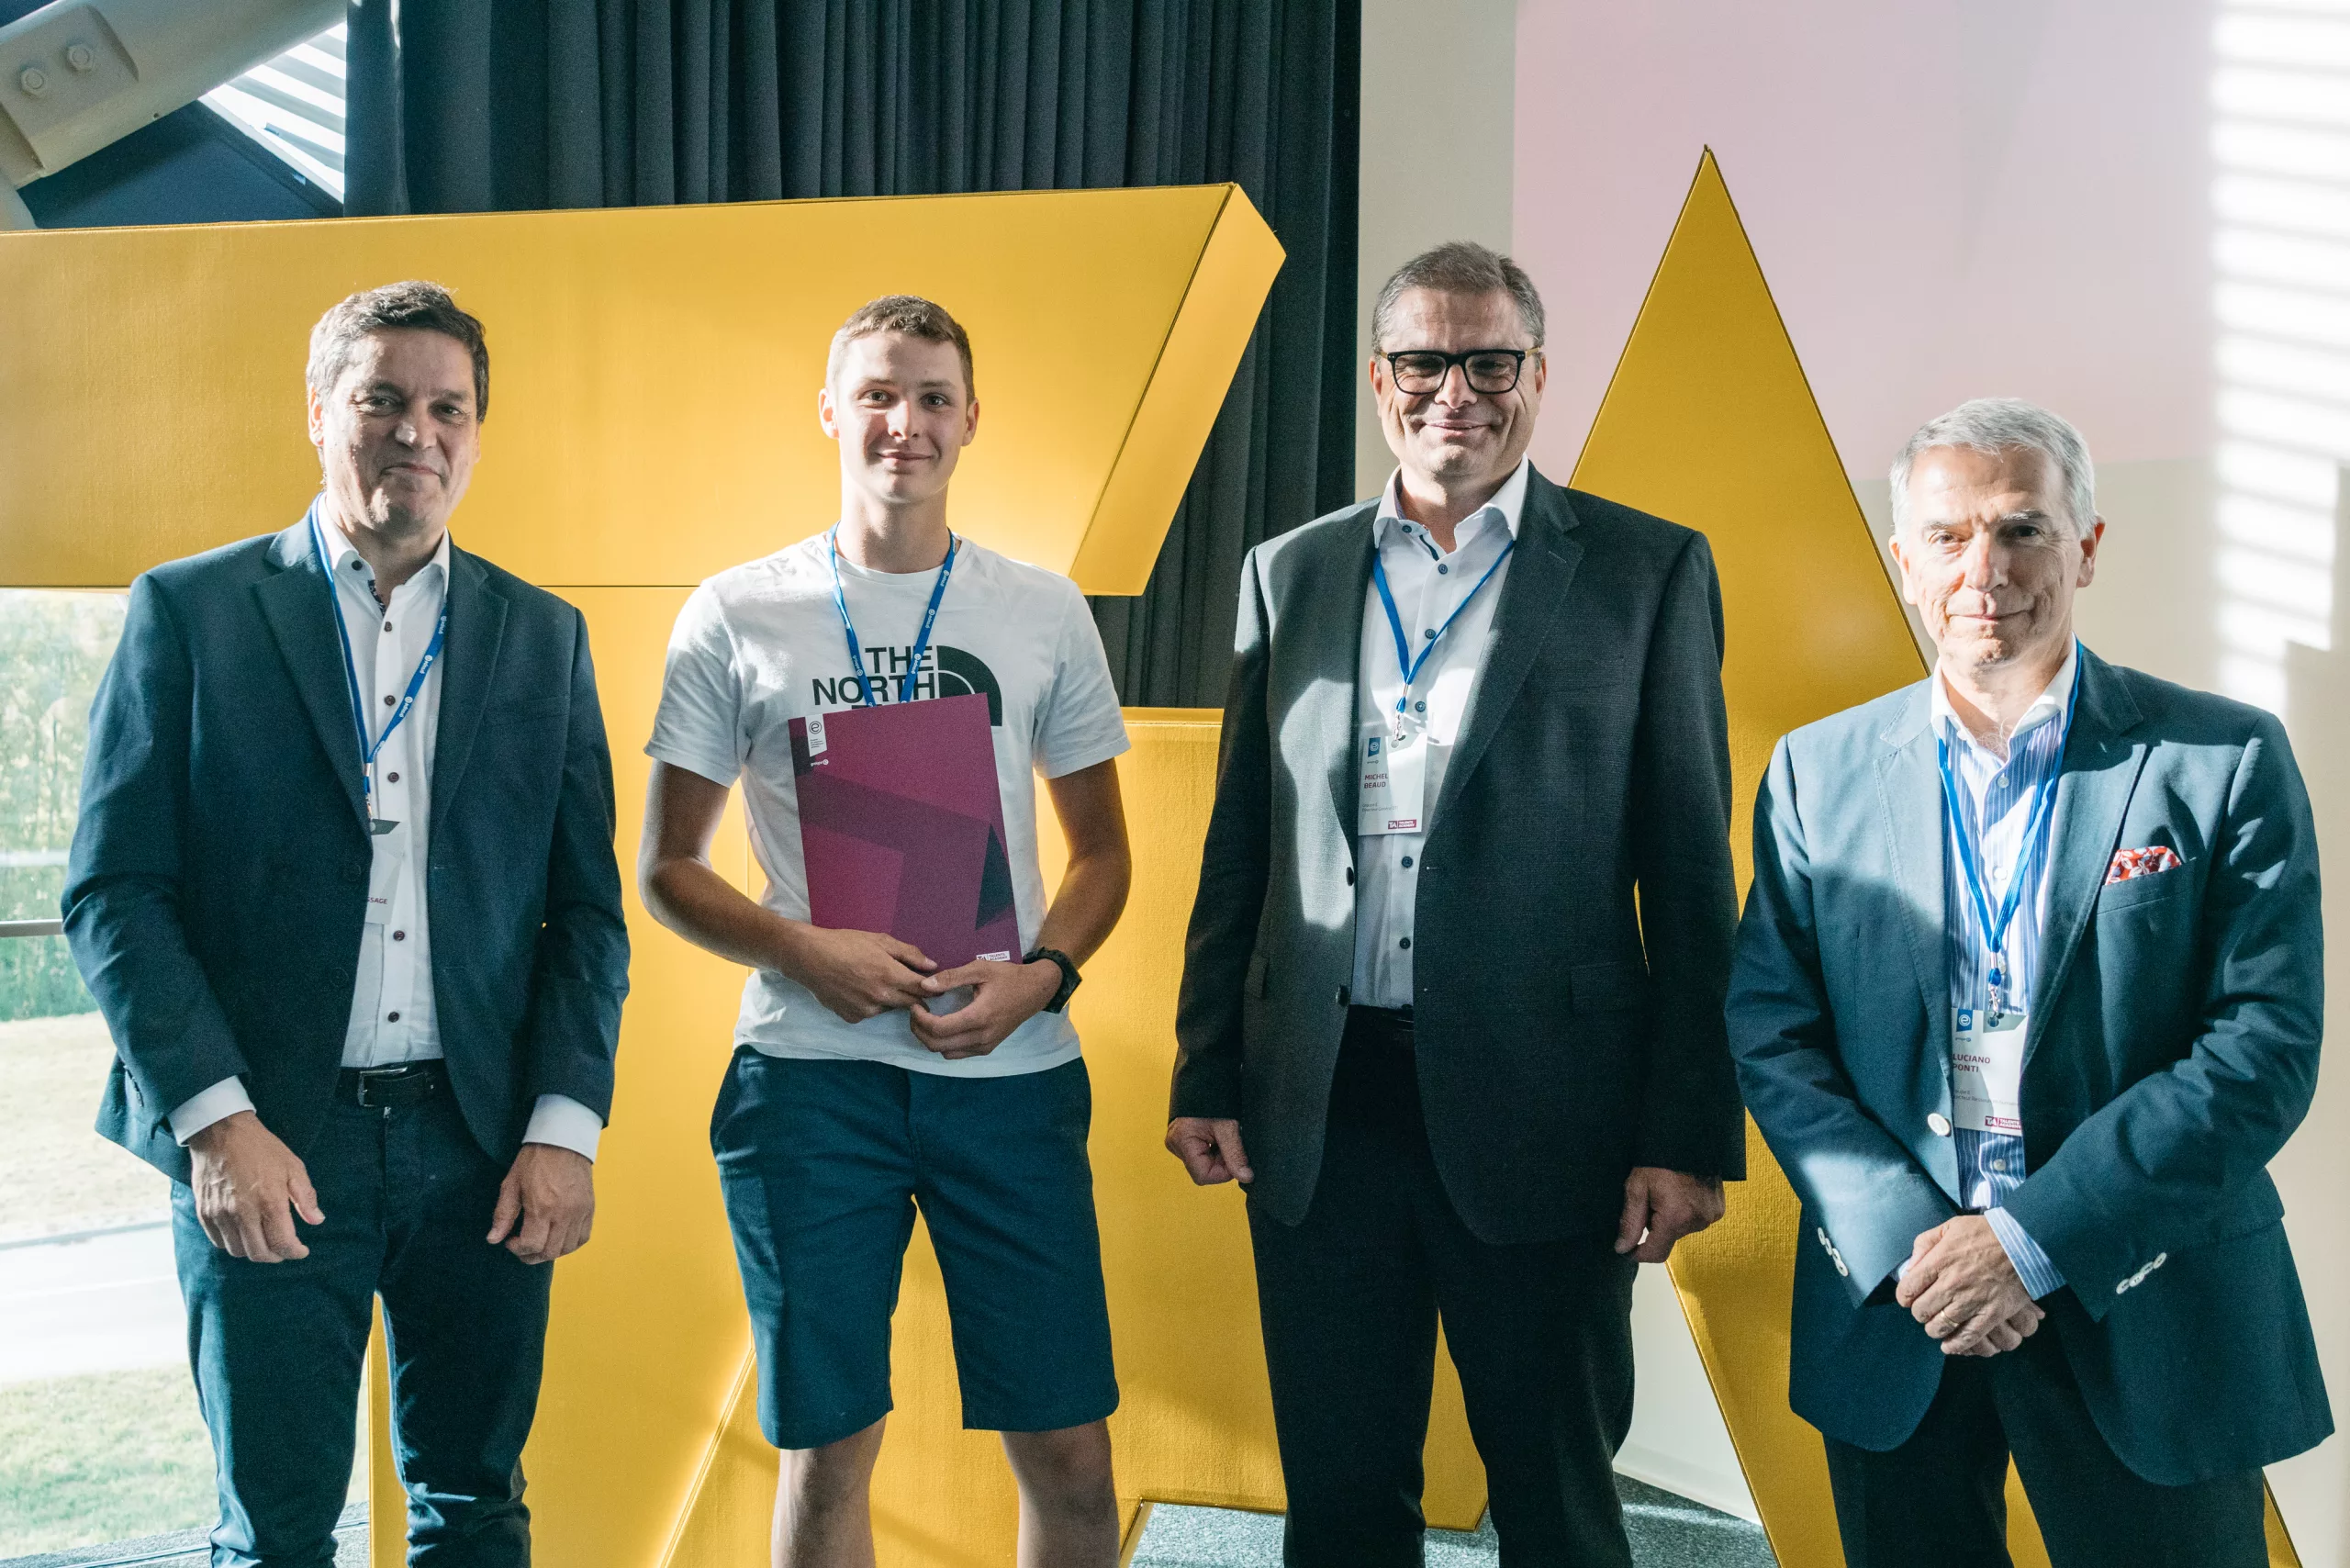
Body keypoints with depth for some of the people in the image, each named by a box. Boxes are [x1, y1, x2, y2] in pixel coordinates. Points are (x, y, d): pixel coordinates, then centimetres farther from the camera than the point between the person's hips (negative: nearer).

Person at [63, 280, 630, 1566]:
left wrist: (564, 1126, -2)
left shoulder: (544, 637, 9)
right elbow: (112, 894, -3)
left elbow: (587, 907, 9)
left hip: (483, 1146, 3)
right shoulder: (188, 612, 2)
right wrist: (217, 1120, -13)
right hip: (264, 1148, -2)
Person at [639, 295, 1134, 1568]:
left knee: (1069, 1451, 4)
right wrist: (806, 951, -12)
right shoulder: (734, 617, 4)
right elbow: (667, 870, 6)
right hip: (810, 1070, -1)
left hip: (1011, 1068, 1)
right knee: (826, 1449, 7)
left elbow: (1101, 851, 13)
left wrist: (1041, 974, -7)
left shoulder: (1045, 616, 8)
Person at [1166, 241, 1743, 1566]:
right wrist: (1207, 1076, 7)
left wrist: (1690, 1132, -7)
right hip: (1320, 1107, 3)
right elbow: (1240, 849, 12)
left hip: (1539, 1104, -2)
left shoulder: (1647, 570, 1)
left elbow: (1691, 871, -2)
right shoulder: (1290, 573, 10)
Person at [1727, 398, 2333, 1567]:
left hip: (2145, 1326, -2)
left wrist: (2034, 1235, -17)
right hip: (1890, 1311, 2)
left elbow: (2267, 1044, -10)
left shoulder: (2226, 761, -5)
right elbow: (1770, 1031, 0)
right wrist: (1905, 1240, -13)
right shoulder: (1819, 770, 2)